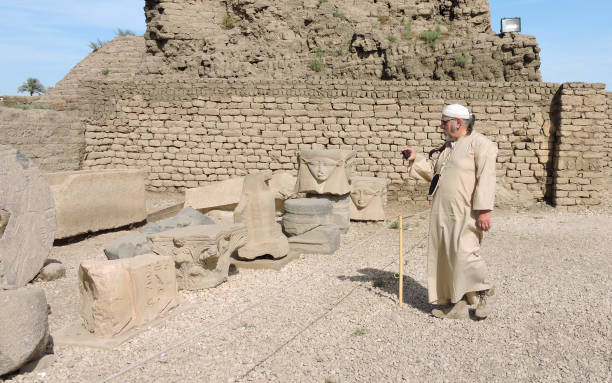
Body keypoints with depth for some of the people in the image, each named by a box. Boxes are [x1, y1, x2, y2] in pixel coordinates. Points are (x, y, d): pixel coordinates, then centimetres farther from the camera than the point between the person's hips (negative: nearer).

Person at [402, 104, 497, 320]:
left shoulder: (479, 144, -7)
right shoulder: (448, 146, 19)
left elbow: (486, 179, -15)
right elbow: (435, 174, 26)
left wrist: (484, 210, -21)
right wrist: (416, 160, 16)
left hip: (466, 213, -8)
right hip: (443, 213, 8)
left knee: (465, 252, -15)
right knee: (447, 256, 7)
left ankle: (483, 294, 10)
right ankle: (457, 305, 16)